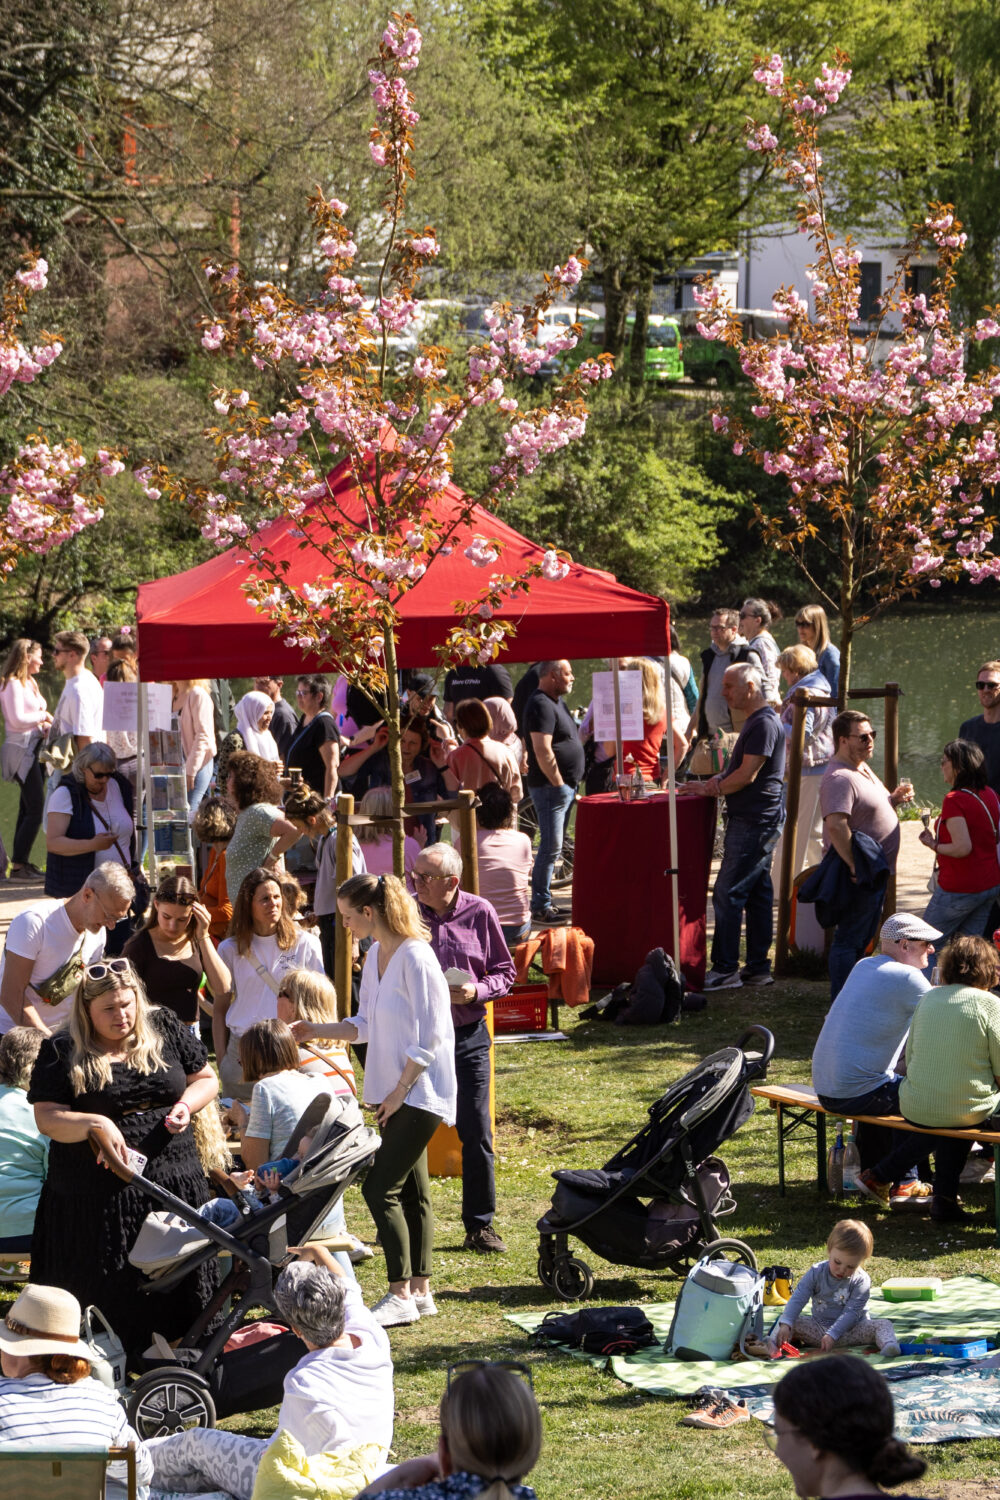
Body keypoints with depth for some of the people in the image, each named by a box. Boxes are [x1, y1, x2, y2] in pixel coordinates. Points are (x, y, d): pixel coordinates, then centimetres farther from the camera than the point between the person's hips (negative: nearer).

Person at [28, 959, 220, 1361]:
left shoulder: (164, 1028, 7)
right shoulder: (62, 1052, -3)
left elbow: (206, 1079, 15)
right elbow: (46, 1118, -9)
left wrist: (185, 1105, -6)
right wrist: (95, 1124, -25)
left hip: (173, 1187, 3)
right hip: (95, 1200, -3)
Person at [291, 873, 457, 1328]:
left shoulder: (415, 959, -17)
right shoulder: (375, 956, 10)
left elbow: (428, 1039, -17)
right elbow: (366, 1026, 18)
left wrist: (400, 1091, -14)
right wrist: (316, 1031, 8)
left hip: (419, 1092, -9)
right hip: (394, 1093, 9)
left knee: (380, 1188, -11)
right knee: (410, 1191, 12)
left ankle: (401, 1296, -7)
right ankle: (419, 1290, 18)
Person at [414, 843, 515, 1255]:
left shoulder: (479, 913, -2)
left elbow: (504, 971, 6)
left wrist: (477, 991, -12)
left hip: (467, 1035, 0)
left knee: (477, 1134, 0)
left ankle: (480, 1225, 11)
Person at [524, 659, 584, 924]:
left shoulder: (556, 702, 17)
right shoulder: (542, 706, -17)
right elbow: (543, 751, -24)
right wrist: (559, 785, -21)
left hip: (564, 787, 10)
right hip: (551, 786, -10)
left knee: (552, 847, 13)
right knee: (551, 847, -9)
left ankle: (543, 900, 19)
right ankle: (540, 907, -7)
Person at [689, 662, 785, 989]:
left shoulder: (764, 724, -16)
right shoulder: (755, 722, 18)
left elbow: (747, 775, -19)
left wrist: (712, 789, -6)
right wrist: (713, 782, 7)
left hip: (754, 823, -11)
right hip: (754, 819, 11)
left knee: (728, 894, -10)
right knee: (757, 893, 12)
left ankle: (725, 970, -8)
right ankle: (758, 967, 15)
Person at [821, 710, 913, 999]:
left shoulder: (863, 769, 13)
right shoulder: (840, 778, -21)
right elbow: (836, 825, -33)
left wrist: (894, 799, 8)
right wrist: (855, 866, -31)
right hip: (860, 874, -11)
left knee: (863, 939, 19)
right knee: (849, 940, -4)